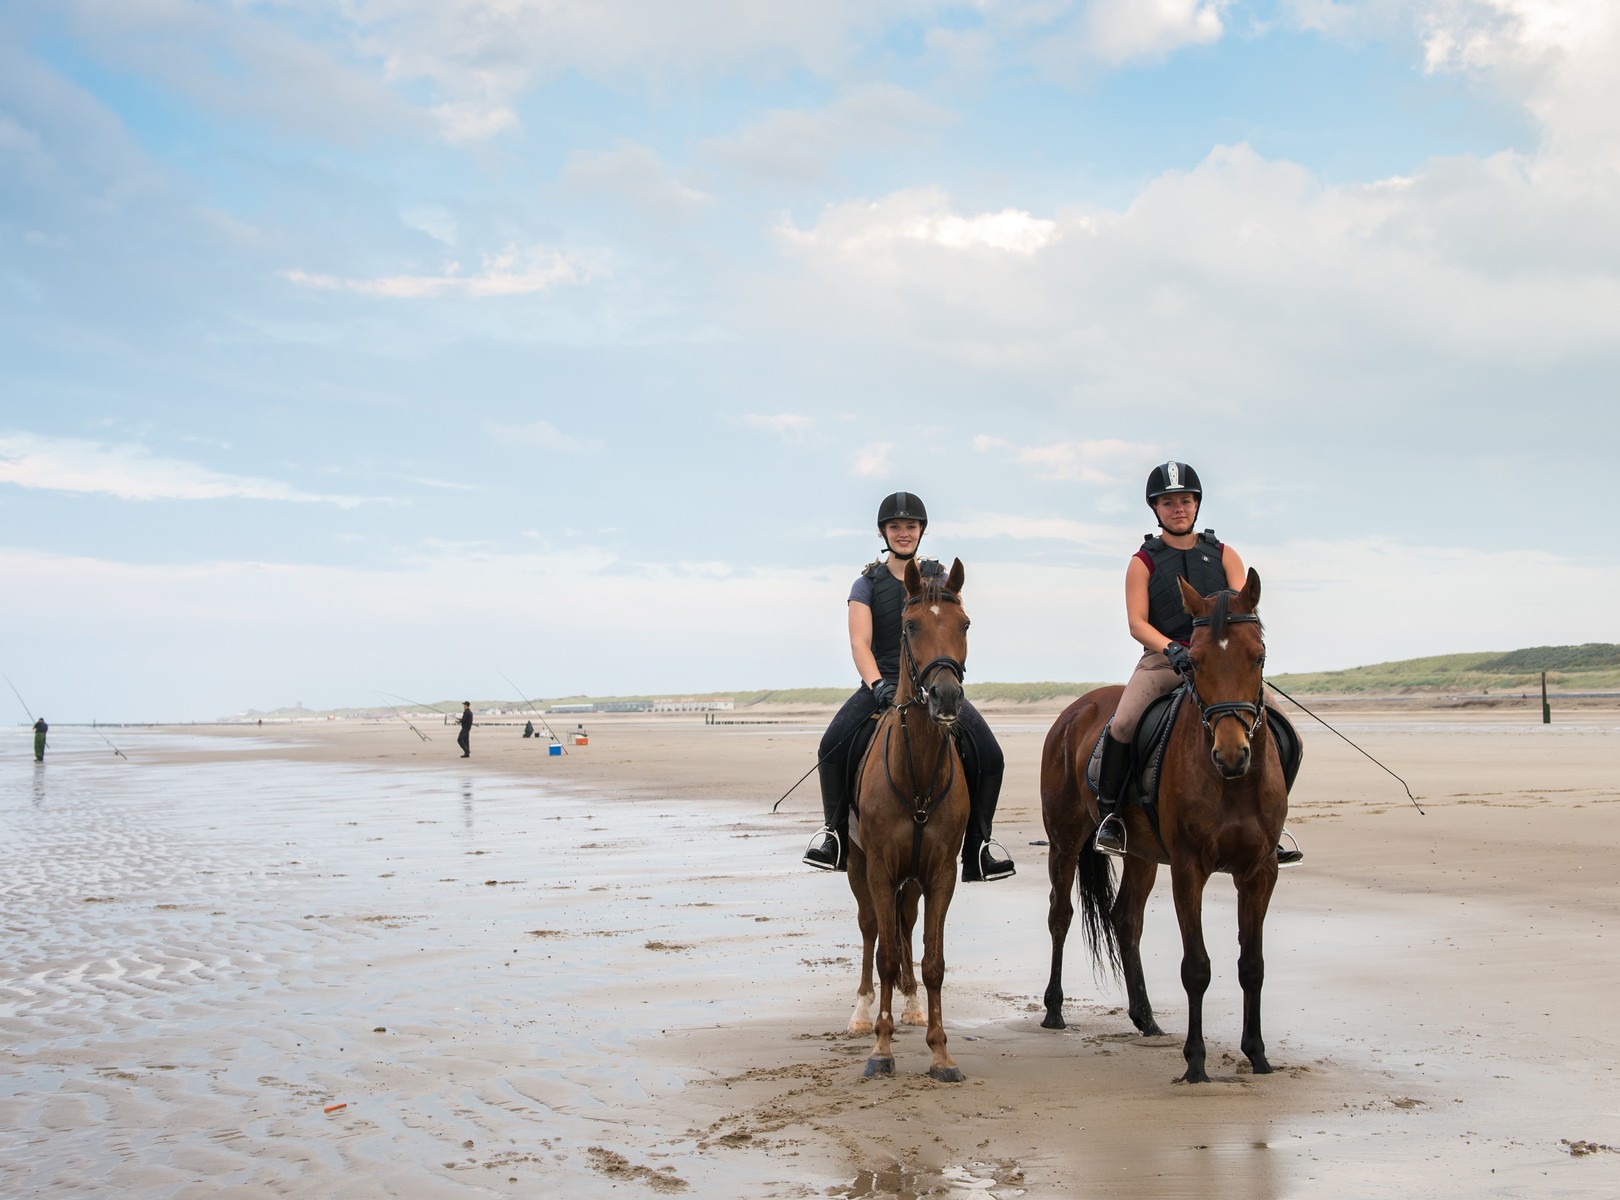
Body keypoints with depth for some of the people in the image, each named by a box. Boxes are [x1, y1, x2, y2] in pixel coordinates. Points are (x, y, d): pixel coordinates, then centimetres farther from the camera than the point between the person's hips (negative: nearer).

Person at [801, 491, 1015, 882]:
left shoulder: (940, 579, 9)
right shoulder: (868, 583, 5)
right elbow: (859, 641, -8)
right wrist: (877, 684, -26)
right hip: (882, 685, -1)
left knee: (989, 754, -21)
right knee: (834, 744, -28)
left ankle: (978, 844, -4)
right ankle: (835, 833, -7)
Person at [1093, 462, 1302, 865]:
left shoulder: (1223, 555, 13)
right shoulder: (1144, 562, 6)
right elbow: (1137, 623, -5)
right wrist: (1172, 649, -23)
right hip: (1163, 661, -2)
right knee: (1123, 724, -29)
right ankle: (1109, 813, -9)